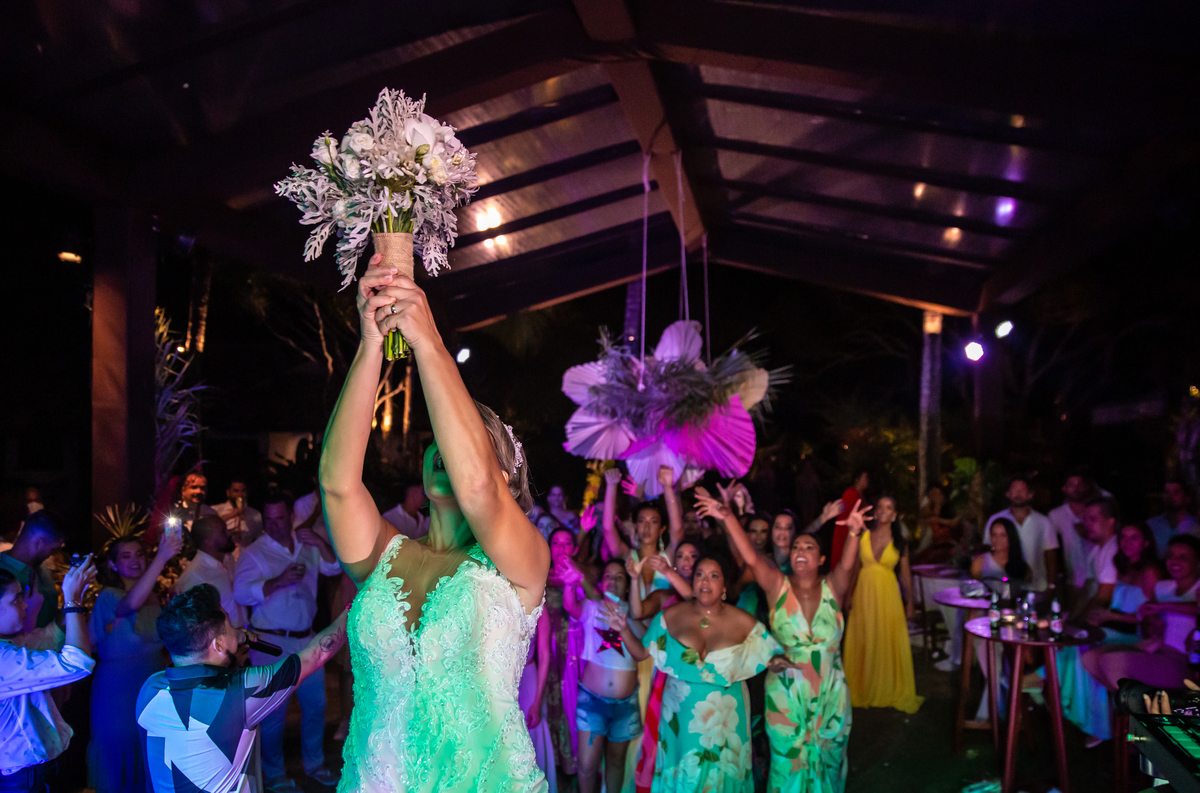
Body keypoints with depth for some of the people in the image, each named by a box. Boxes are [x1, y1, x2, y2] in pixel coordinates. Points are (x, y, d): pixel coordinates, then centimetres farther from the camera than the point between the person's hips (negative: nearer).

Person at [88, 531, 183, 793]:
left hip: (153, 678, 6)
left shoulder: (153, 597, 7)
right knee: (122, 744, 6)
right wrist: (162, 558, -47)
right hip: (119, 681, -6)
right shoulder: (108, 596, -13)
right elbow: (131, 604, -39)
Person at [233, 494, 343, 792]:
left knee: (315, 704, 14)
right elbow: (241, 592, -21)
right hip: (271, 643, -5)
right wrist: (278, 581, -31)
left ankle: (314, 764, 31)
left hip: (305, 638, 5)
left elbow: (335, 567, 3)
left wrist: (320, 543, -12)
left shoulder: (306, 546, 6)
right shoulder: (254, 553, -9)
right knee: (274, 712, 4)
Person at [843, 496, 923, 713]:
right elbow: (853, 567, 3)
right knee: (863, 644, 8)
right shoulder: (863, 537, 0)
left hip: (888, 595, 0)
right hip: (864, 592, 1)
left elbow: (905, 574, 5)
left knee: (890, 644, 3)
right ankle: (863, 692, 22)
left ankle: (892, 693, 17)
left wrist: (909, 603, 3)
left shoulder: (899, 543, 1)